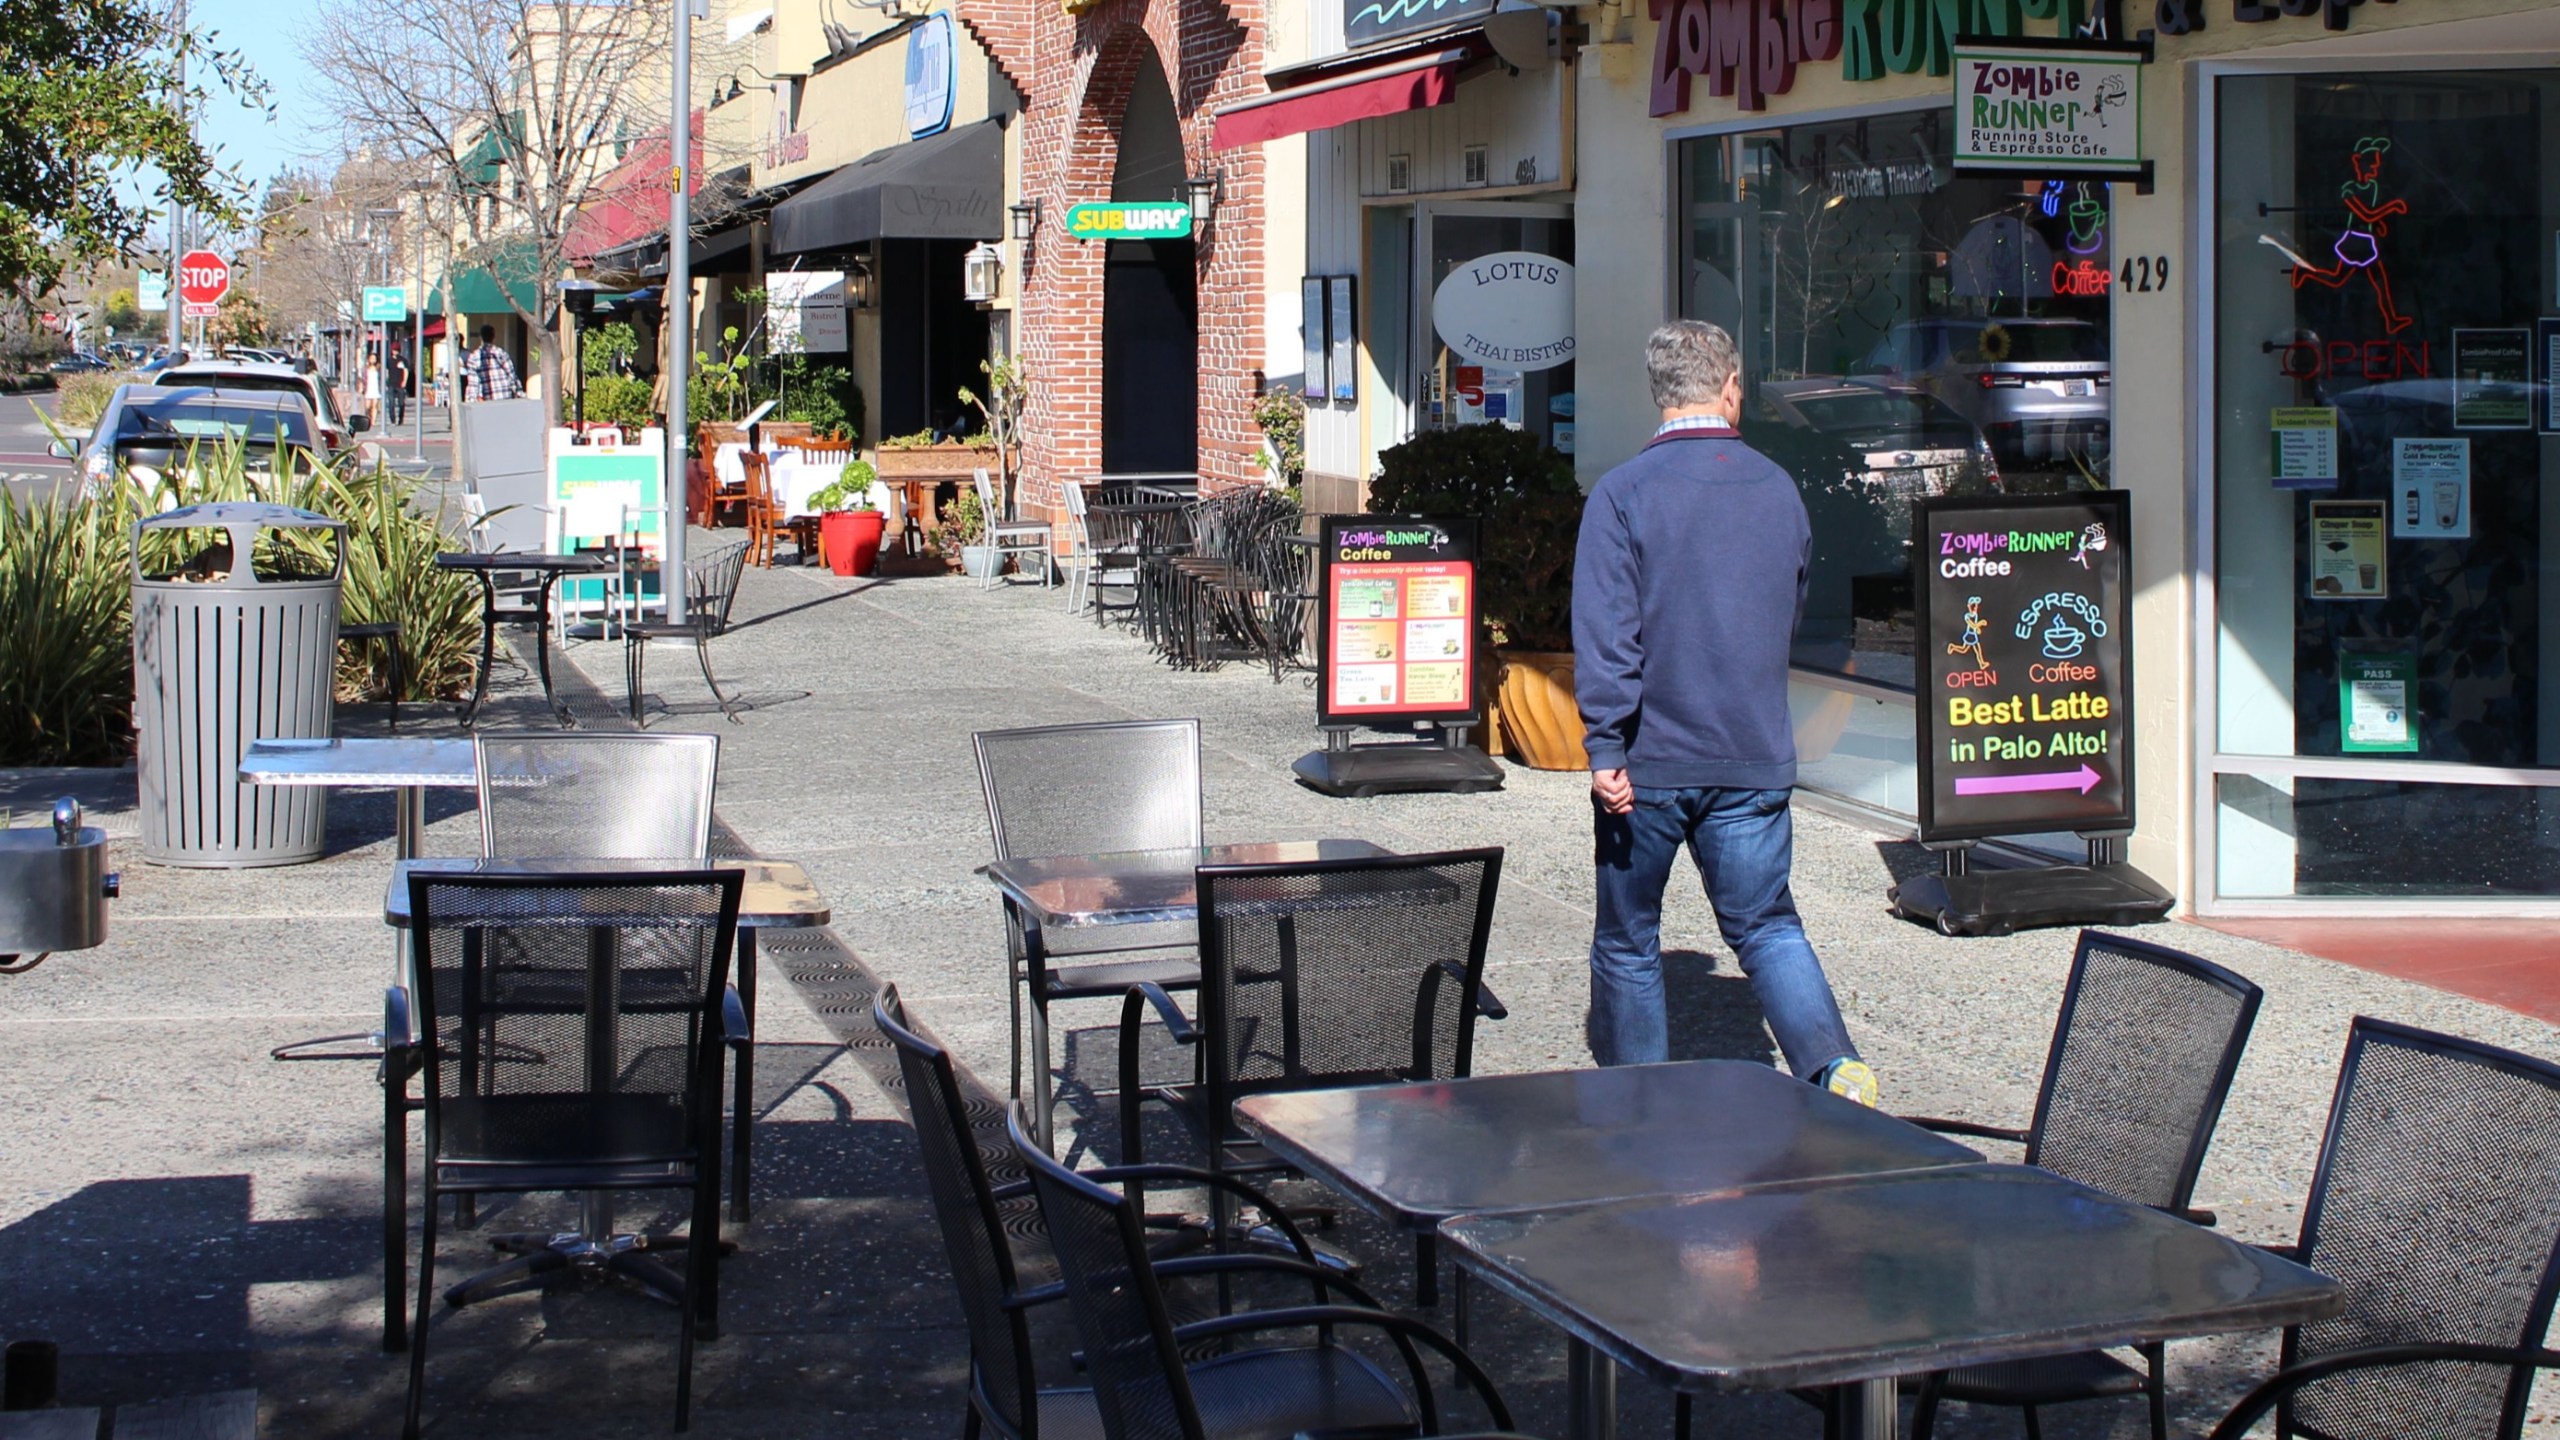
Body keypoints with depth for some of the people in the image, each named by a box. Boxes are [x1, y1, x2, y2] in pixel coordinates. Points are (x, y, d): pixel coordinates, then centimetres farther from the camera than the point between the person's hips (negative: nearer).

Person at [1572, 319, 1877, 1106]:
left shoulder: (1623, 492, -8)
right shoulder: (1780, 489, 6)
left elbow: (1604, 631, -16)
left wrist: (1606, 748, -17)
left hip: (1649, 762, -3)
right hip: (1754, 760, 3)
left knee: (1627, 939, 12)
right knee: (1767, 926, 10)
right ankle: (1836, 1066, -12)